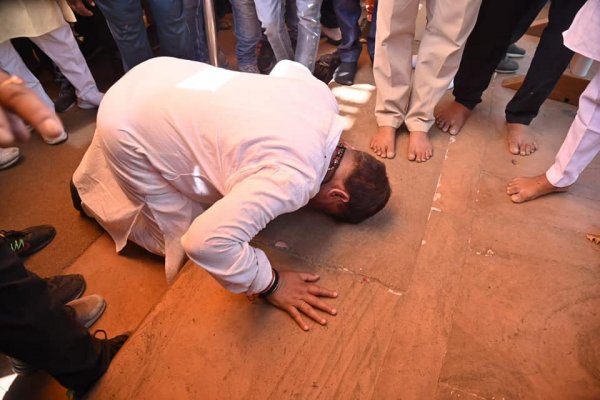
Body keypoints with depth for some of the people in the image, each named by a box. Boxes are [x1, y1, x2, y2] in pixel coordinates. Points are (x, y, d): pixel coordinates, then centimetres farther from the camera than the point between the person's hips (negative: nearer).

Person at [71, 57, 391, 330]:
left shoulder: (321, 95, -9)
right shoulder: (293, 178, -33)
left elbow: (287, 67, 13)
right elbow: (207, 241, -40)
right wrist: (270, 284, -24)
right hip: (129, 128, -7)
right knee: (180, 233, 7)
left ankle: (98, 178, 45)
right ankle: (90, 195, 27)